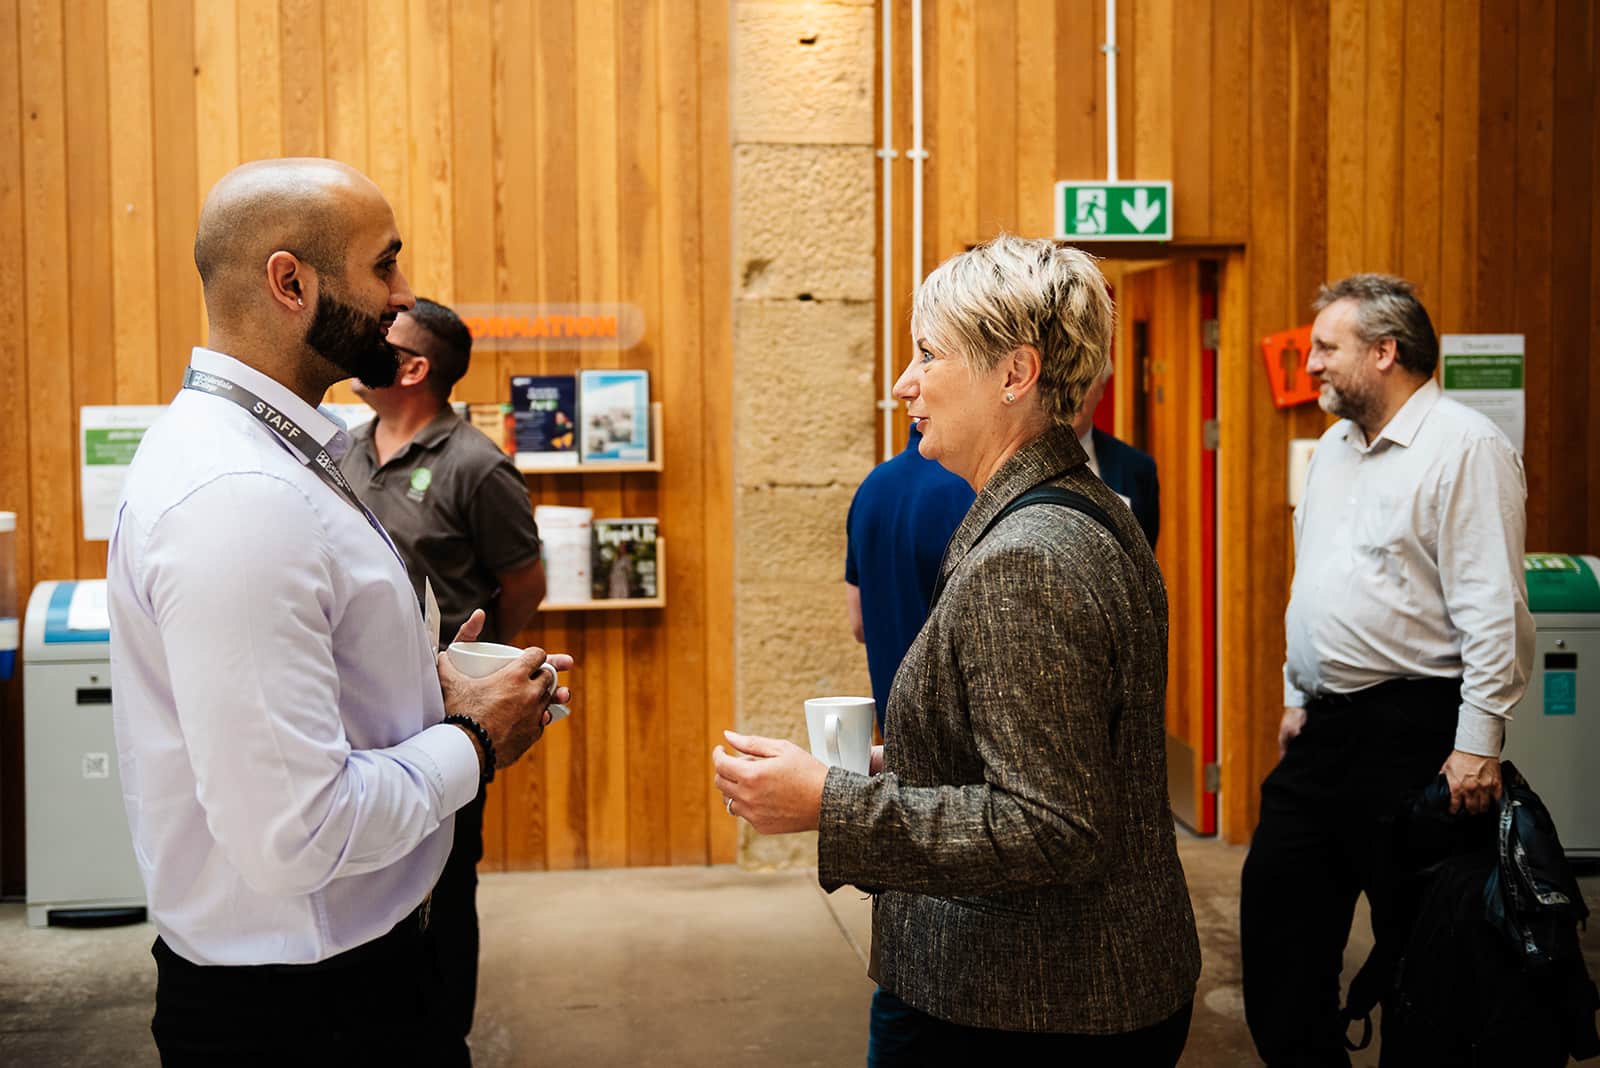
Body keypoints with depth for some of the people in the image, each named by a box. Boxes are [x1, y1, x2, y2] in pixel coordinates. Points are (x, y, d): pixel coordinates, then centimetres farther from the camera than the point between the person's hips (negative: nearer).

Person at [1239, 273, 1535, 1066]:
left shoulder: (1465, 448, -12)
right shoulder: (1336, 445, 15)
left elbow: (1493, 610, -17)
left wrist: (1479, 741, -19)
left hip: (1410, 732, -9)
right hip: (1325, 728, 9)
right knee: (1276, 917, 12)